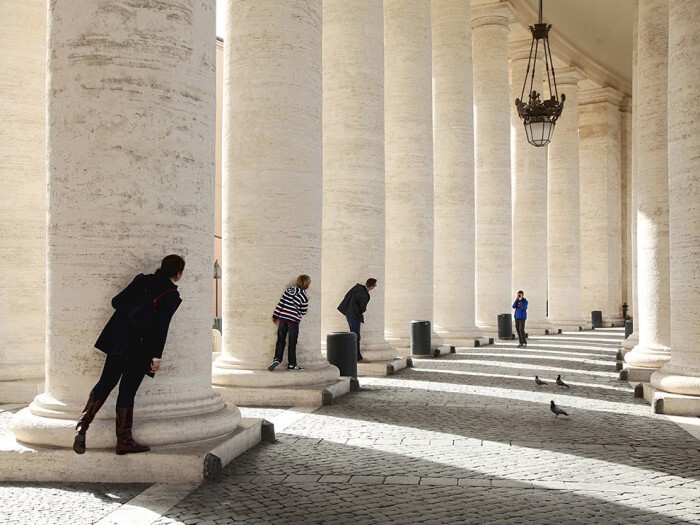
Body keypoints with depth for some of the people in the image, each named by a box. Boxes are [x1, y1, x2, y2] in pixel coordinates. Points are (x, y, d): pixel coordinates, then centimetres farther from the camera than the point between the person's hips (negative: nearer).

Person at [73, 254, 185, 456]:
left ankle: (83, 426, 2)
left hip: (119, 339, 5)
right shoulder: (172, 295, -8)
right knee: (127, 391, 3)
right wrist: (157, 357, -11)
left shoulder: (143, 280, 7)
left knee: (106, 383, 13)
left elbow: (117, 301, 7)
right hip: (140, 348, -4)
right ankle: (124, 441, 12)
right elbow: (161, 327, -14)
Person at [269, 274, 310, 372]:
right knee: (292, 343, 6)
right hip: (293, 321, -4)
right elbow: (303, 312, -5)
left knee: (281, 340, 12)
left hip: (282, 318, 4)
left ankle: (277, 359, 1)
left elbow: (280, 303, 4)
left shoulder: (288, 290, 4)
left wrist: (275, 316, 11)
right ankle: (291, 364, 11)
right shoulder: (304, 296, -9)